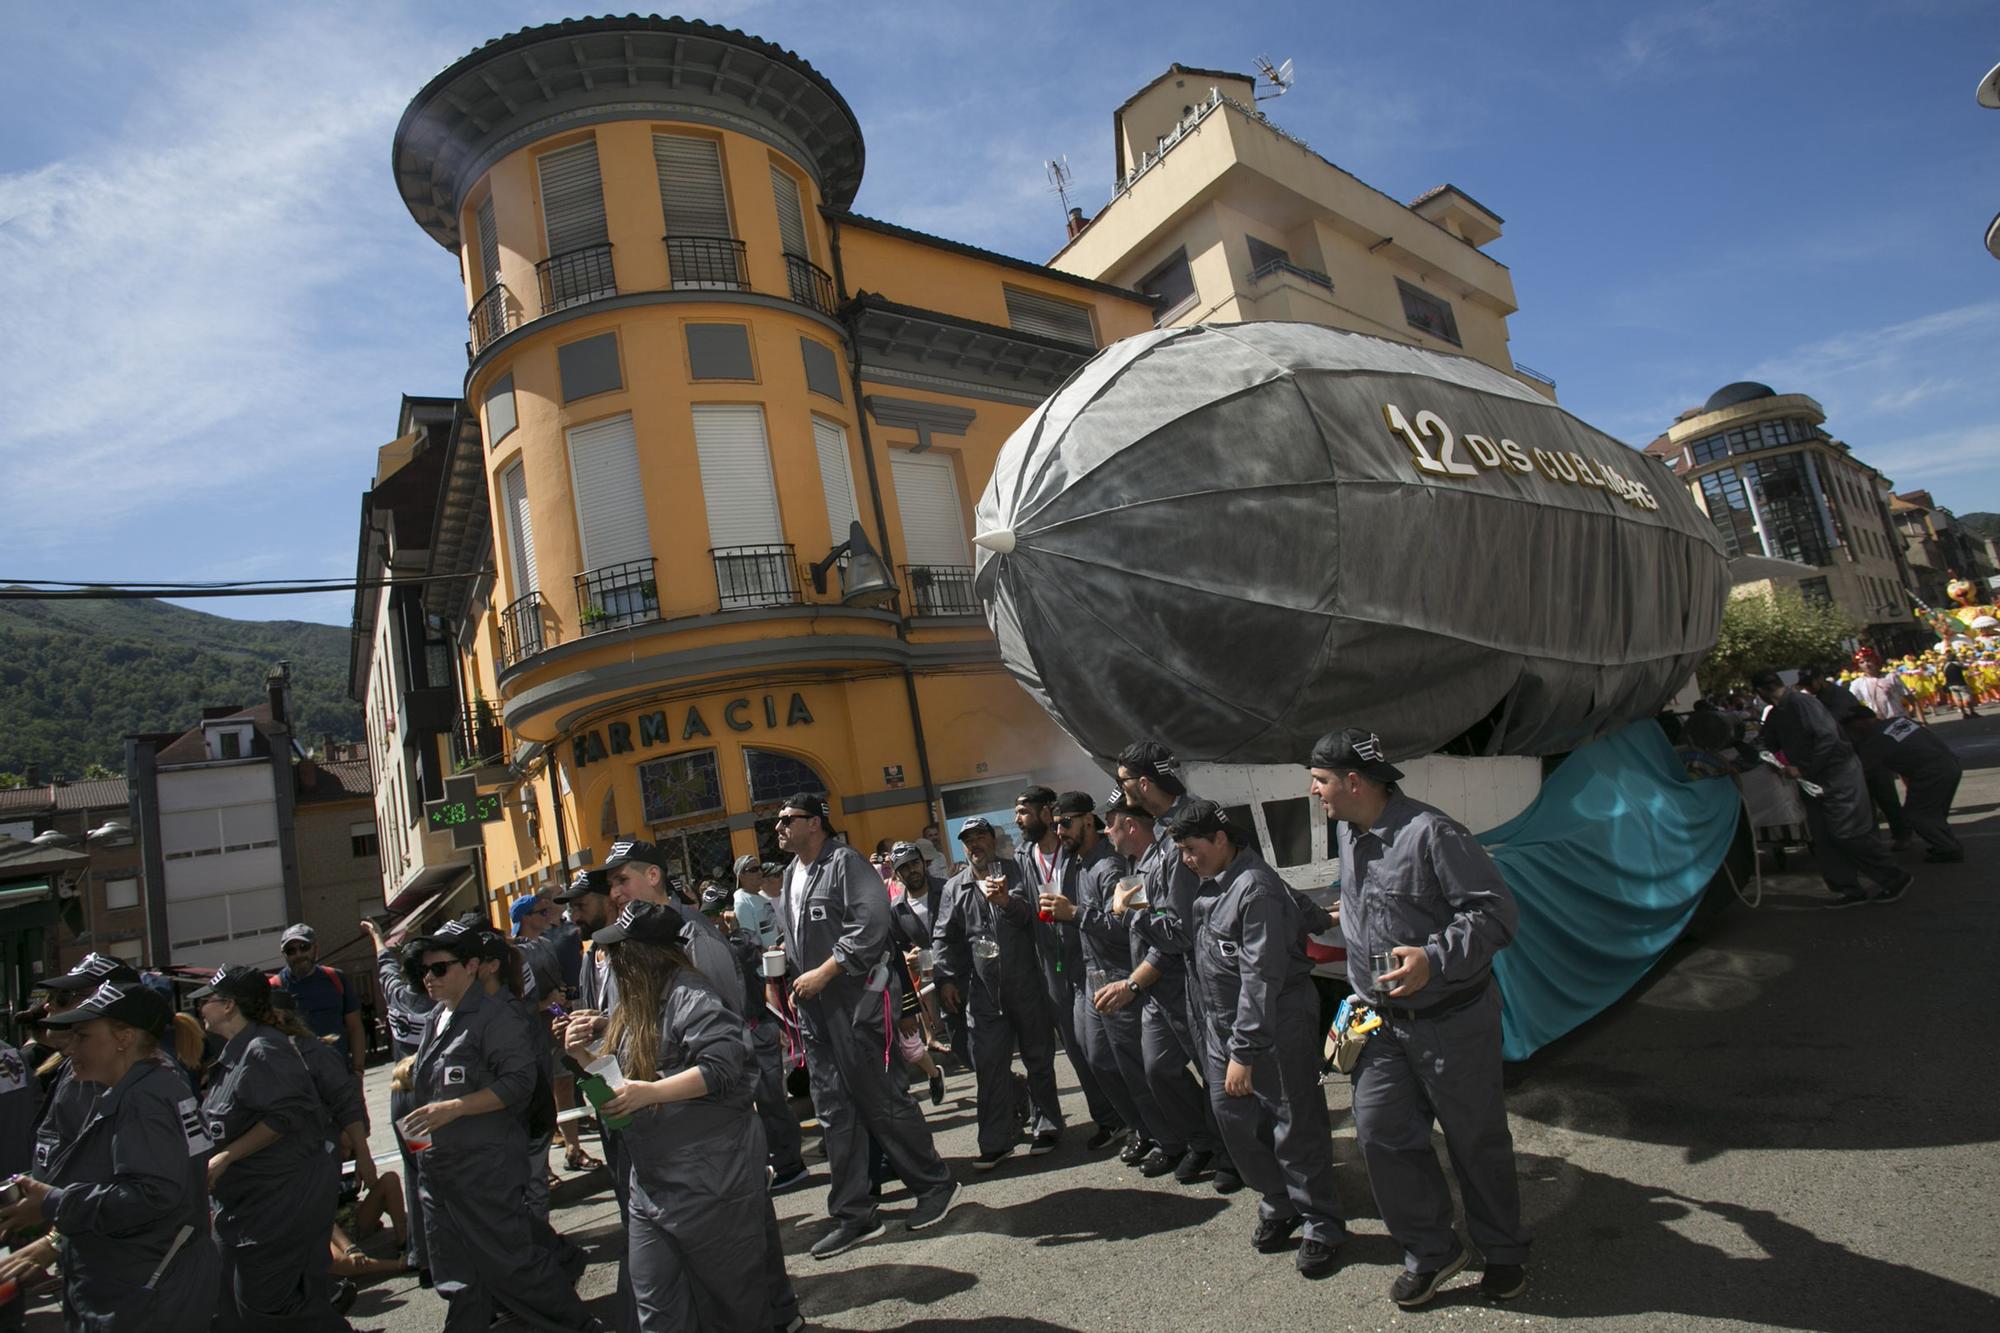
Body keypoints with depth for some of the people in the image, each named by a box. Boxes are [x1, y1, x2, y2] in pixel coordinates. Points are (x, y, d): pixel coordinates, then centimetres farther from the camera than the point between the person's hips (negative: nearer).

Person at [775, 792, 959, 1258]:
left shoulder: (845, 862, -10)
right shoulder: (791, 874, 16)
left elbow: (871, 925, -20)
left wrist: (823, 973, -19)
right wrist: (793, 980, 12)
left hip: (853, 1000, -8)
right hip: (813, 1008, 8)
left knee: (881, 1099, -1)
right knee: (834, 1112, 10)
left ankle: (936, 1185, 18)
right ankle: (853, 1216, 20)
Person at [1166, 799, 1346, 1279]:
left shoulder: (1256, 889, -22)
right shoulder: (1212, 887, 6)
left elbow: (1261, 978, -24)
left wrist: (1244, 1052, -24)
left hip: (1275, 1026, -9)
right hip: (1223, 1025, 9)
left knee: (1295, 1127, 3)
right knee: (1232, 1115, 11)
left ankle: (1322, 1226, 20)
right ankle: (1278, 1206, 31)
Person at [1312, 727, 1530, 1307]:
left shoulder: (1430, 832, -22)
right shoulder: (1347, 835, 3)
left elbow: (1495, 910, -23)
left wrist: (1434, 959, -31)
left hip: (1452, 1019, -7)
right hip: (1382, 1021, 7)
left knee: (1475, 1139, 11)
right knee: (1380, 1132, 3)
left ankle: (1503, 1253, 35)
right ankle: (1430, 1251, 23)